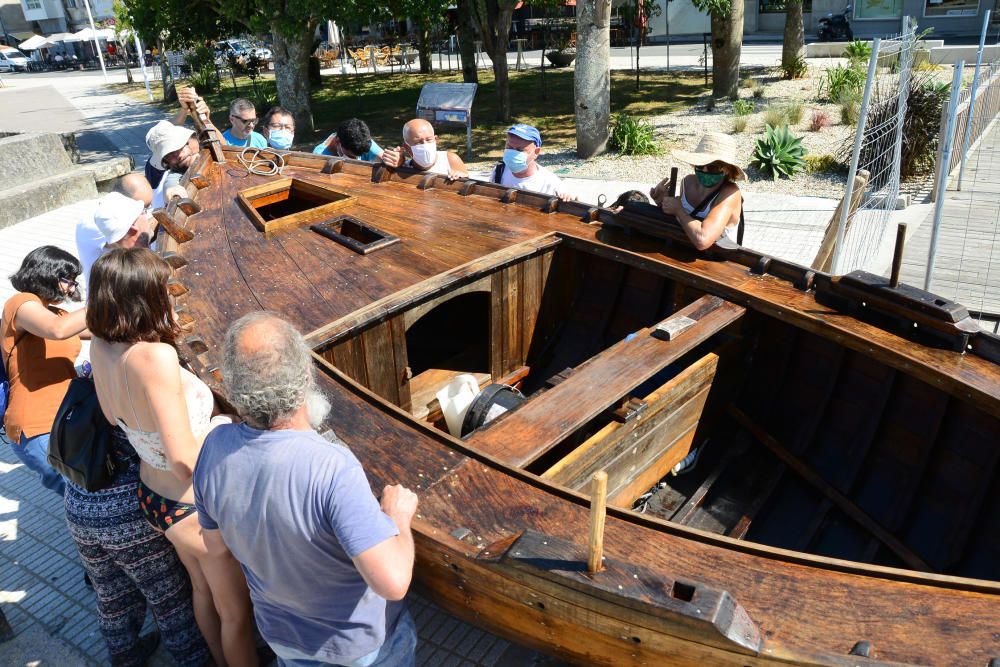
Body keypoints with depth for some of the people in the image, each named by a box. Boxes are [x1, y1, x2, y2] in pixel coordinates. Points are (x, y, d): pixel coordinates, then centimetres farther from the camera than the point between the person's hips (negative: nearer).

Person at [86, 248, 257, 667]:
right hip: (198, 509, -8)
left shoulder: (101, 347, -11)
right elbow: (187, 463, -32)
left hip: (152, 496, 8)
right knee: (235, 610, 19)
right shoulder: (155, 356, -34)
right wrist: (223, 429, -15)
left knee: (203, 590, 32)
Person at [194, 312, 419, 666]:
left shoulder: (215, 448, -22)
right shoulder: (332, 468, -41)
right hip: (363, 639, -4)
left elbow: (216, 544, -5)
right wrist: (399, 517, -23)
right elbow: (392, 582, -40)